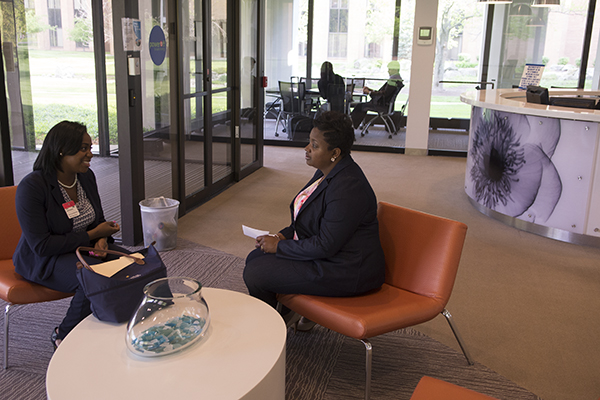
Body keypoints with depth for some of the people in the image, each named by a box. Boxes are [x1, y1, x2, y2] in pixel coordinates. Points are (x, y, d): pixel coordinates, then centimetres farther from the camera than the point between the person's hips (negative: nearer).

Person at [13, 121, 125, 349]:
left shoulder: (86, 176, 1)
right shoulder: (32, 187, -20)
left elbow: (98, 219, 13)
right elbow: (41, 245, -22)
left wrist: (102, 240, -12)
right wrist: (91, 236, -20)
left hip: (85, 248, 7)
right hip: (44, 260, -7)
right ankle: (63, 337, -6)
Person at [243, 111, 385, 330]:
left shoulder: (347, 188, -27)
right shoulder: (327, 172, 5)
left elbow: (326, 245, -27)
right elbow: (311, 220, 17)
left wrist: (280, 246, -16)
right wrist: (282, 236, 1)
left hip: (346, 271, -10)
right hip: (319, 253, 10)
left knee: (255, 275, -12)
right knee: (255, 258, 8)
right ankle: (292, 312, 19)